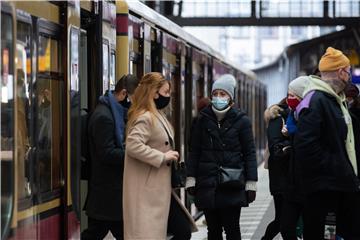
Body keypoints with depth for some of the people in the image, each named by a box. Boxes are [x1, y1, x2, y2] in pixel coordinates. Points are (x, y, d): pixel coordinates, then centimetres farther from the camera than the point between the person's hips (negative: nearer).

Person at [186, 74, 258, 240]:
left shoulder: (241, 120, 1)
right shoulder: (203, 119, 8)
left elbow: (249, 153, 1)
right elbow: (194, 151, 9)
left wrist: (251, 183, -4)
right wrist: (191, 178, 2)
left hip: (232, 184, -2)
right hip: (207, 184, 2)